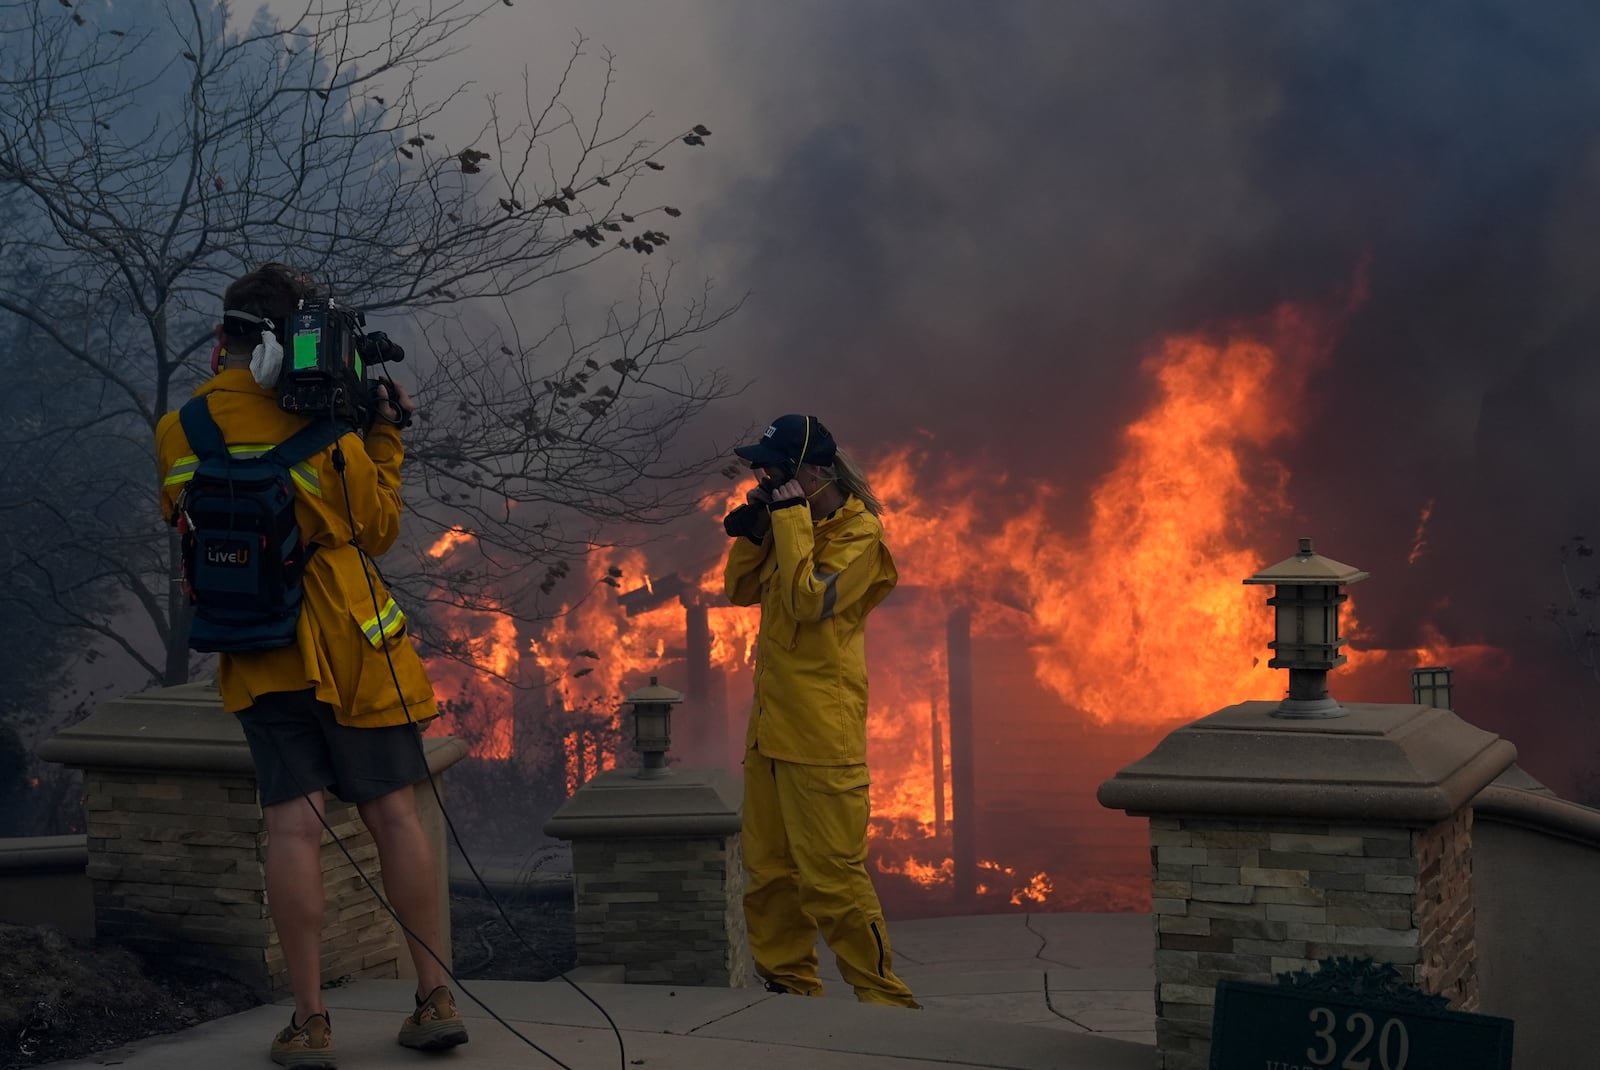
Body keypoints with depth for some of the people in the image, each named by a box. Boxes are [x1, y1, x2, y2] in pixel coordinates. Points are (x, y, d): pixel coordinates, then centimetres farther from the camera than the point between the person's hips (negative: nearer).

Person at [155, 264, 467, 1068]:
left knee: (293, 822, -1)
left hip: (259, 652, 2)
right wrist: (387, 440, 8)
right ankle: (435, 1001, 7)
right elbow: (378, 529, 0)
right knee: (392, 812, 5)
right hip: (350, 641, -2)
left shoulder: (179, 431, 1)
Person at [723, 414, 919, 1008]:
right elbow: (741, 590, 19)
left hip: (821, 732, -9)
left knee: (831, 874, -9)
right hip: (771, 724, 9)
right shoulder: (792, 522, 14)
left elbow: (810, 599, -22)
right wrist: (753, 527, 5)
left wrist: (791, 518, -18)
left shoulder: (859, 532, -10)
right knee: (768, 869, 12)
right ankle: (789, 980, 23)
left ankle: (881, 994, 0)